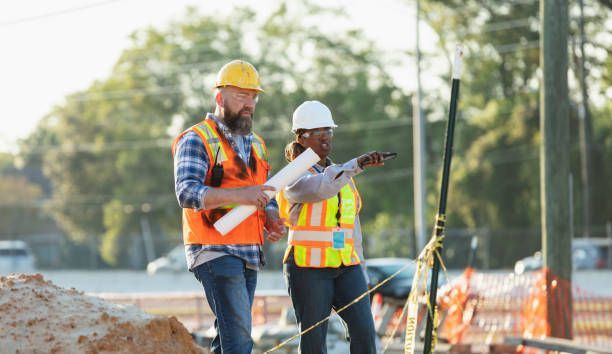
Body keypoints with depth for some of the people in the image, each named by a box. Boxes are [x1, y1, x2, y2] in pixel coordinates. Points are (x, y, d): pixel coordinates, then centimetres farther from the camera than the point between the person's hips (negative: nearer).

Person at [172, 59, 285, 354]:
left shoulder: (255, 144, 18)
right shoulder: (197, 140, -7)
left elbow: (263, 198, 26)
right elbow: (187, 193, -22)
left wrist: (271, 218, 2)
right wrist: (239, 195, -35)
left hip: (249, 255, 8)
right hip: (215, 252, -8)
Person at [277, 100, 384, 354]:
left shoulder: (341, 174, 15)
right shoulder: (294, 177, -5)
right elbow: (321, 188, -29)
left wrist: (358, 268, 16)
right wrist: (358, 164, -39)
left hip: (345, 267, 5)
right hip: (308, 268, -5)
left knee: (364, 332, -10)